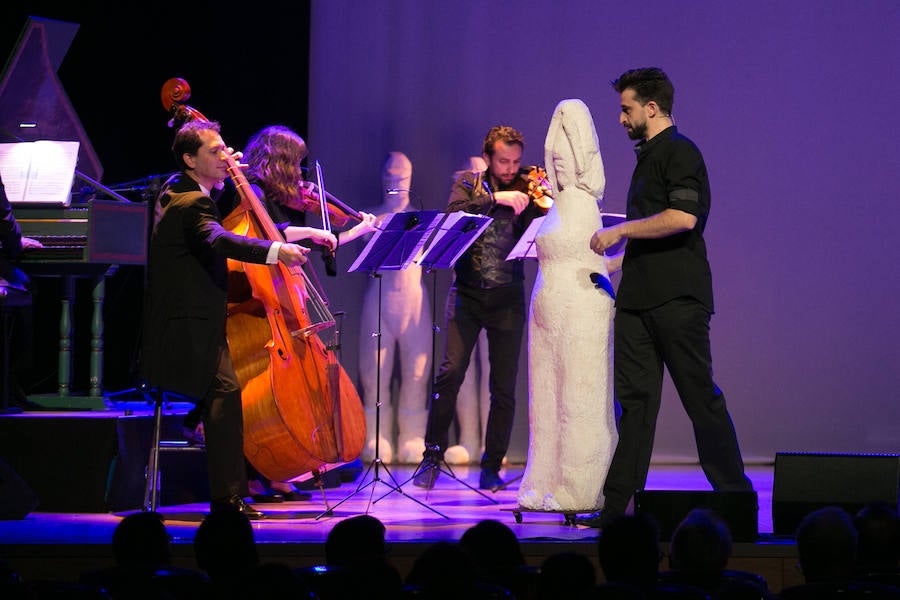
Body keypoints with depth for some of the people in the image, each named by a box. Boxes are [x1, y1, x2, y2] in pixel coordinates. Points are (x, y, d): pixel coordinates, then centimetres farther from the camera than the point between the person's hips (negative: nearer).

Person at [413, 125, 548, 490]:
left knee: (504, 387, -1)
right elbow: (454, 213, -15)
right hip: (467, 293, -1)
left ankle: (492, 466, 10)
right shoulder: (468, 183, 6)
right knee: (451, 372, -11)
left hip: (507, 298, 1)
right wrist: (494, 198, -24)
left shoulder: (524, 193, 5)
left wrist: (541, 207, -22)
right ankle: (432, 456, 0)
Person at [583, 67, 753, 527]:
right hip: (640, 298, 9)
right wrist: (619, 261, 27)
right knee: (635, 398, 3)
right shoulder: (649, 156, 20)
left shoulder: (680, 152, -9)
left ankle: (736, 498, 5)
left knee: (700, 397, -3)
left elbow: (683, 217, -24)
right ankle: (620, 503, 1)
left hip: (677, 298, -9)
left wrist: (621, 231, -16)